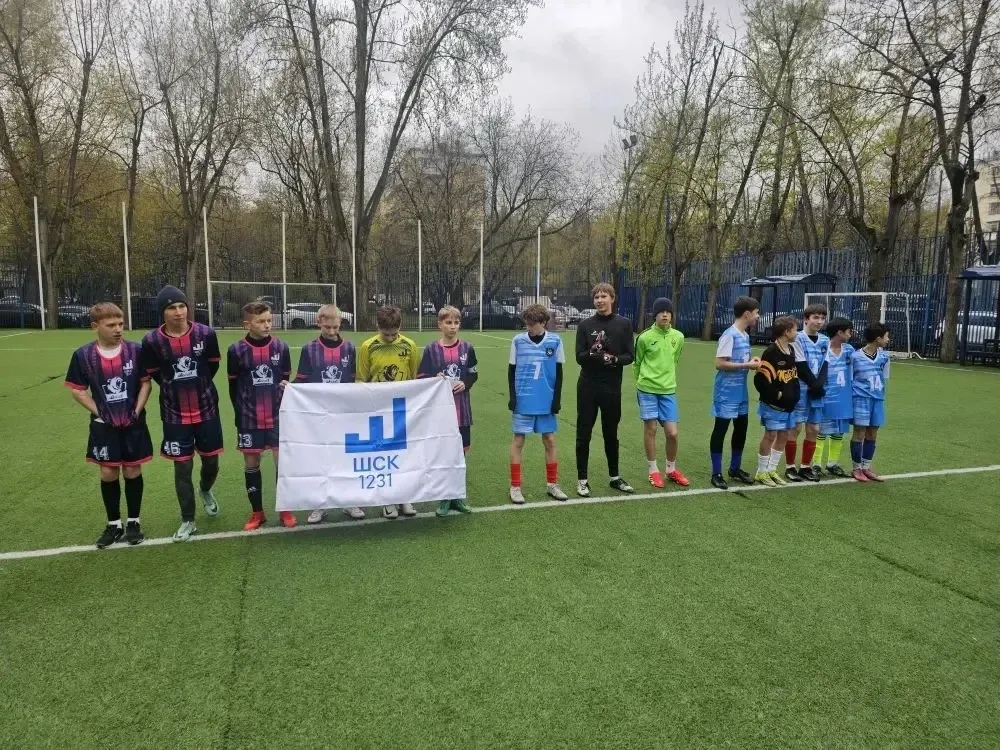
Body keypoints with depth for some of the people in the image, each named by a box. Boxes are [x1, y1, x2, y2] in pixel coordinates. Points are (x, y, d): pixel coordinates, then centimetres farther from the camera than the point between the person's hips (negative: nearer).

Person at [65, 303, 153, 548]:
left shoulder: (135, 350, -9)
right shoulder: (83, 355, -7)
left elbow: (146, 383, -1)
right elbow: (78, 390, 1)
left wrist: (137, 410, -9)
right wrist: (99, 412, -7)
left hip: (133, 423, -1)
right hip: (104, 426, 1)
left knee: (132, 472, 7)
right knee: (108, 474, 8)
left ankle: (133, 522, 22)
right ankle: (114, 524, 23)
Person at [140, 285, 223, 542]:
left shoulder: (205, 333, -11)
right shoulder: (152, 341, -12)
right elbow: (153, 373, 6)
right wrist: (176, 388, 9)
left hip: (207, 409, 1)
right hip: (175, 414, -1)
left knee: (211, 461, 12)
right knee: (182, 467, 4)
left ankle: (206, 491, 47)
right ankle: (188, 521, 19)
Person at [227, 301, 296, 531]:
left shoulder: (281, 347, 0)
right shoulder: (236, 351, -5)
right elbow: (233, 388, 3)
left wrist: (285, 385, -9)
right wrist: (241, 415, 2)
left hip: (278, 417, 1)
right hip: (249, 419, 0)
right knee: (251, 464, 8)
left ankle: (285, 511, 16)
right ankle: (257, 513, 22)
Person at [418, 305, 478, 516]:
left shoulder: (466, 348, 3)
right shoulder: (431, 349, -3)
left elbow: (474, 374, 10)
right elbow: (421, 377, 0)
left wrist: (465, 383, -10)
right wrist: (435, 379, -19)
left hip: (461, 409, 2)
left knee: (460, 451, 9)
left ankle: (457, 496, 23)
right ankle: (444, 498, 17)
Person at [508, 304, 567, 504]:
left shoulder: (555, 341, -2)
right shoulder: (518, 341, -3)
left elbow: (558, 372, 5)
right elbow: (511, 370, 5)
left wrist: (557, 399, 1)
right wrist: (512, 397, -1)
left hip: (546, 402, 1)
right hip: (523, 401, -1)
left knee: (549, 441, 9)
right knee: (518, 441, 3)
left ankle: (552, 484, 22)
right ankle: (515, 486, 13)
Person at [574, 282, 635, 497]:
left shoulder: (624, 324, 3)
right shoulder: (586, 325, 1)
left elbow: (630, 356, 0)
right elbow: (579, 357, -3)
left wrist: (615, 359, -20)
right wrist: (592, 353, -23)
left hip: (612, 387, 1)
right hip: (588, 386, -1)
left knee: (611, 433, 13)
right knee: (584, 433, 3)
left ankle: (615, 477, 26)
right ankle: (582, 479, 12)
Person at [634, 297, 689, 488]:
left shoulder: (678, 337, 2)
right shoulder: (644, 337, -9)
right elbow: (637, 363, 5)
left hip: (668, 390, 3)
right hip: (647, 389, -3)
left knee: (672, 433, 2)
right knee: (650, 429, 5)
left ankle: (671, 469, 22)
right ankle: (653, 471, 17)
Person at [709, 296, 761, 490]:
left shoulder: (745, 335, 11)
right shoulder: (729, 335, -17)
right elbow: (719, 363, -21)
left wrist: (752, 361, 0)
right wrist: (747, 366, -18)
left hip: (741, 392, 9)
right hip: (726, 393, -9)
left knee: (741, 429, 16)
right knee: (721, 430, 0)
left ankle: (735, 469, 31)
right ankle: (716, 474, 9)